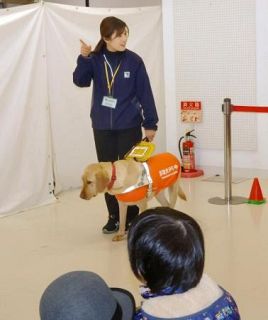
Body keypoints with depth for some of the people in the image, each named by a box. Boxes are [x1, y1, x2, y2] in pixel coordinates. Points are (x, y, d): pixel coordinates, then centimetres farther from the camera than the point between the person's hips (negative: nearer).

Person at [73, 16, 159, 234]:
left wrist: (150, 123, -3)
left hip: (129, 126, -2)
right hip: (102, 127, 2)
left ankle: (132, 218, 17)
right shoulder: (95, 59, -2)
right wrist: (84, 58, -27)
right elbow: (81, 82, -13)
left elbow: (145, 93, -3)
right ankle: (114, 217, 22)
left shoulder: (134, 60, -5)